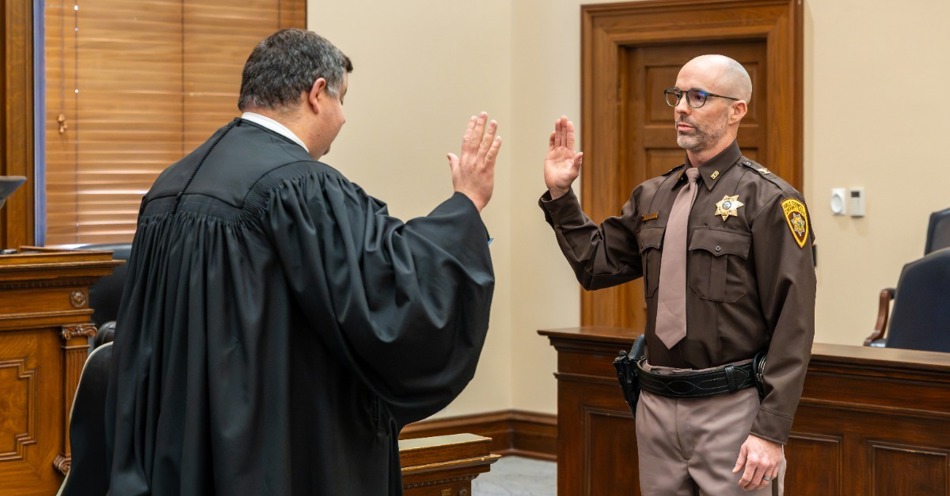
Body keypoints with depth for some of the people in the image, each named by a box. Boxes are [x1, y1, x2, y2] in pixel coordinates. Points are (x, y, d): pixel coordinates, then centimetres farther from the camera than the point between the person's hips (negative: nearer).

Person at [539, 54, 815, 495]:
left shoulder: (769, 200, -8)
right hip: (657, 408, 6)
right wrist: (560, 196, 7)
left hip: (731, 410, -6)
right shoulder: (652, 198, 11)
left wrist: (771, 432, -17)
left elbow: (792, 328, -12)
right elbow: (596, 265, 19)